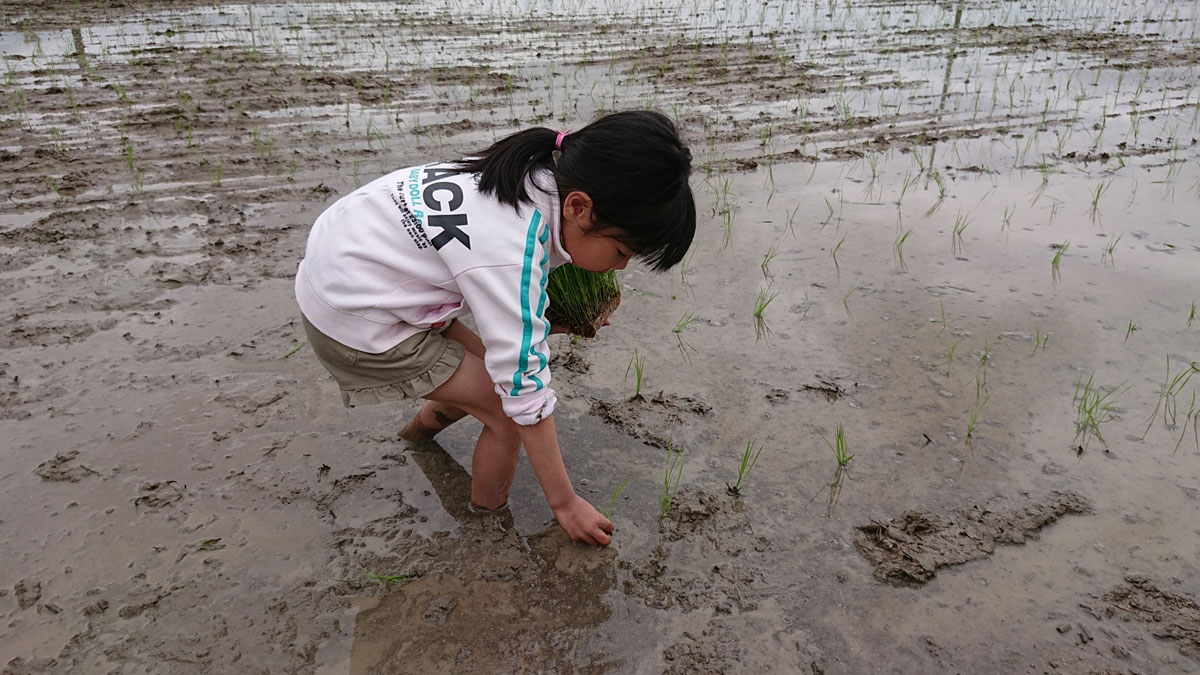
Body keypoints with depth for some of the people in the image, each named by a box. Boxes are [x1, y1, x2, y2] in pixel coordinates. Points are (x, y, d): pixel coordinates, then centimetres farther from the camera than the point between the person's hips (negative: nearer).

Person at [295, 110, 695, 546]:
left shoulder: (542, 176, -10)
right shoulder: (509, 254, -33)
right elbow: (527, 395, -26)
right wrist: (564, 504, -14)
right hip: (355, 327, -8)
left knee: (496, 376, 13)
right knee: (510, 412, -5)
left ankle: (423, 425, 41)